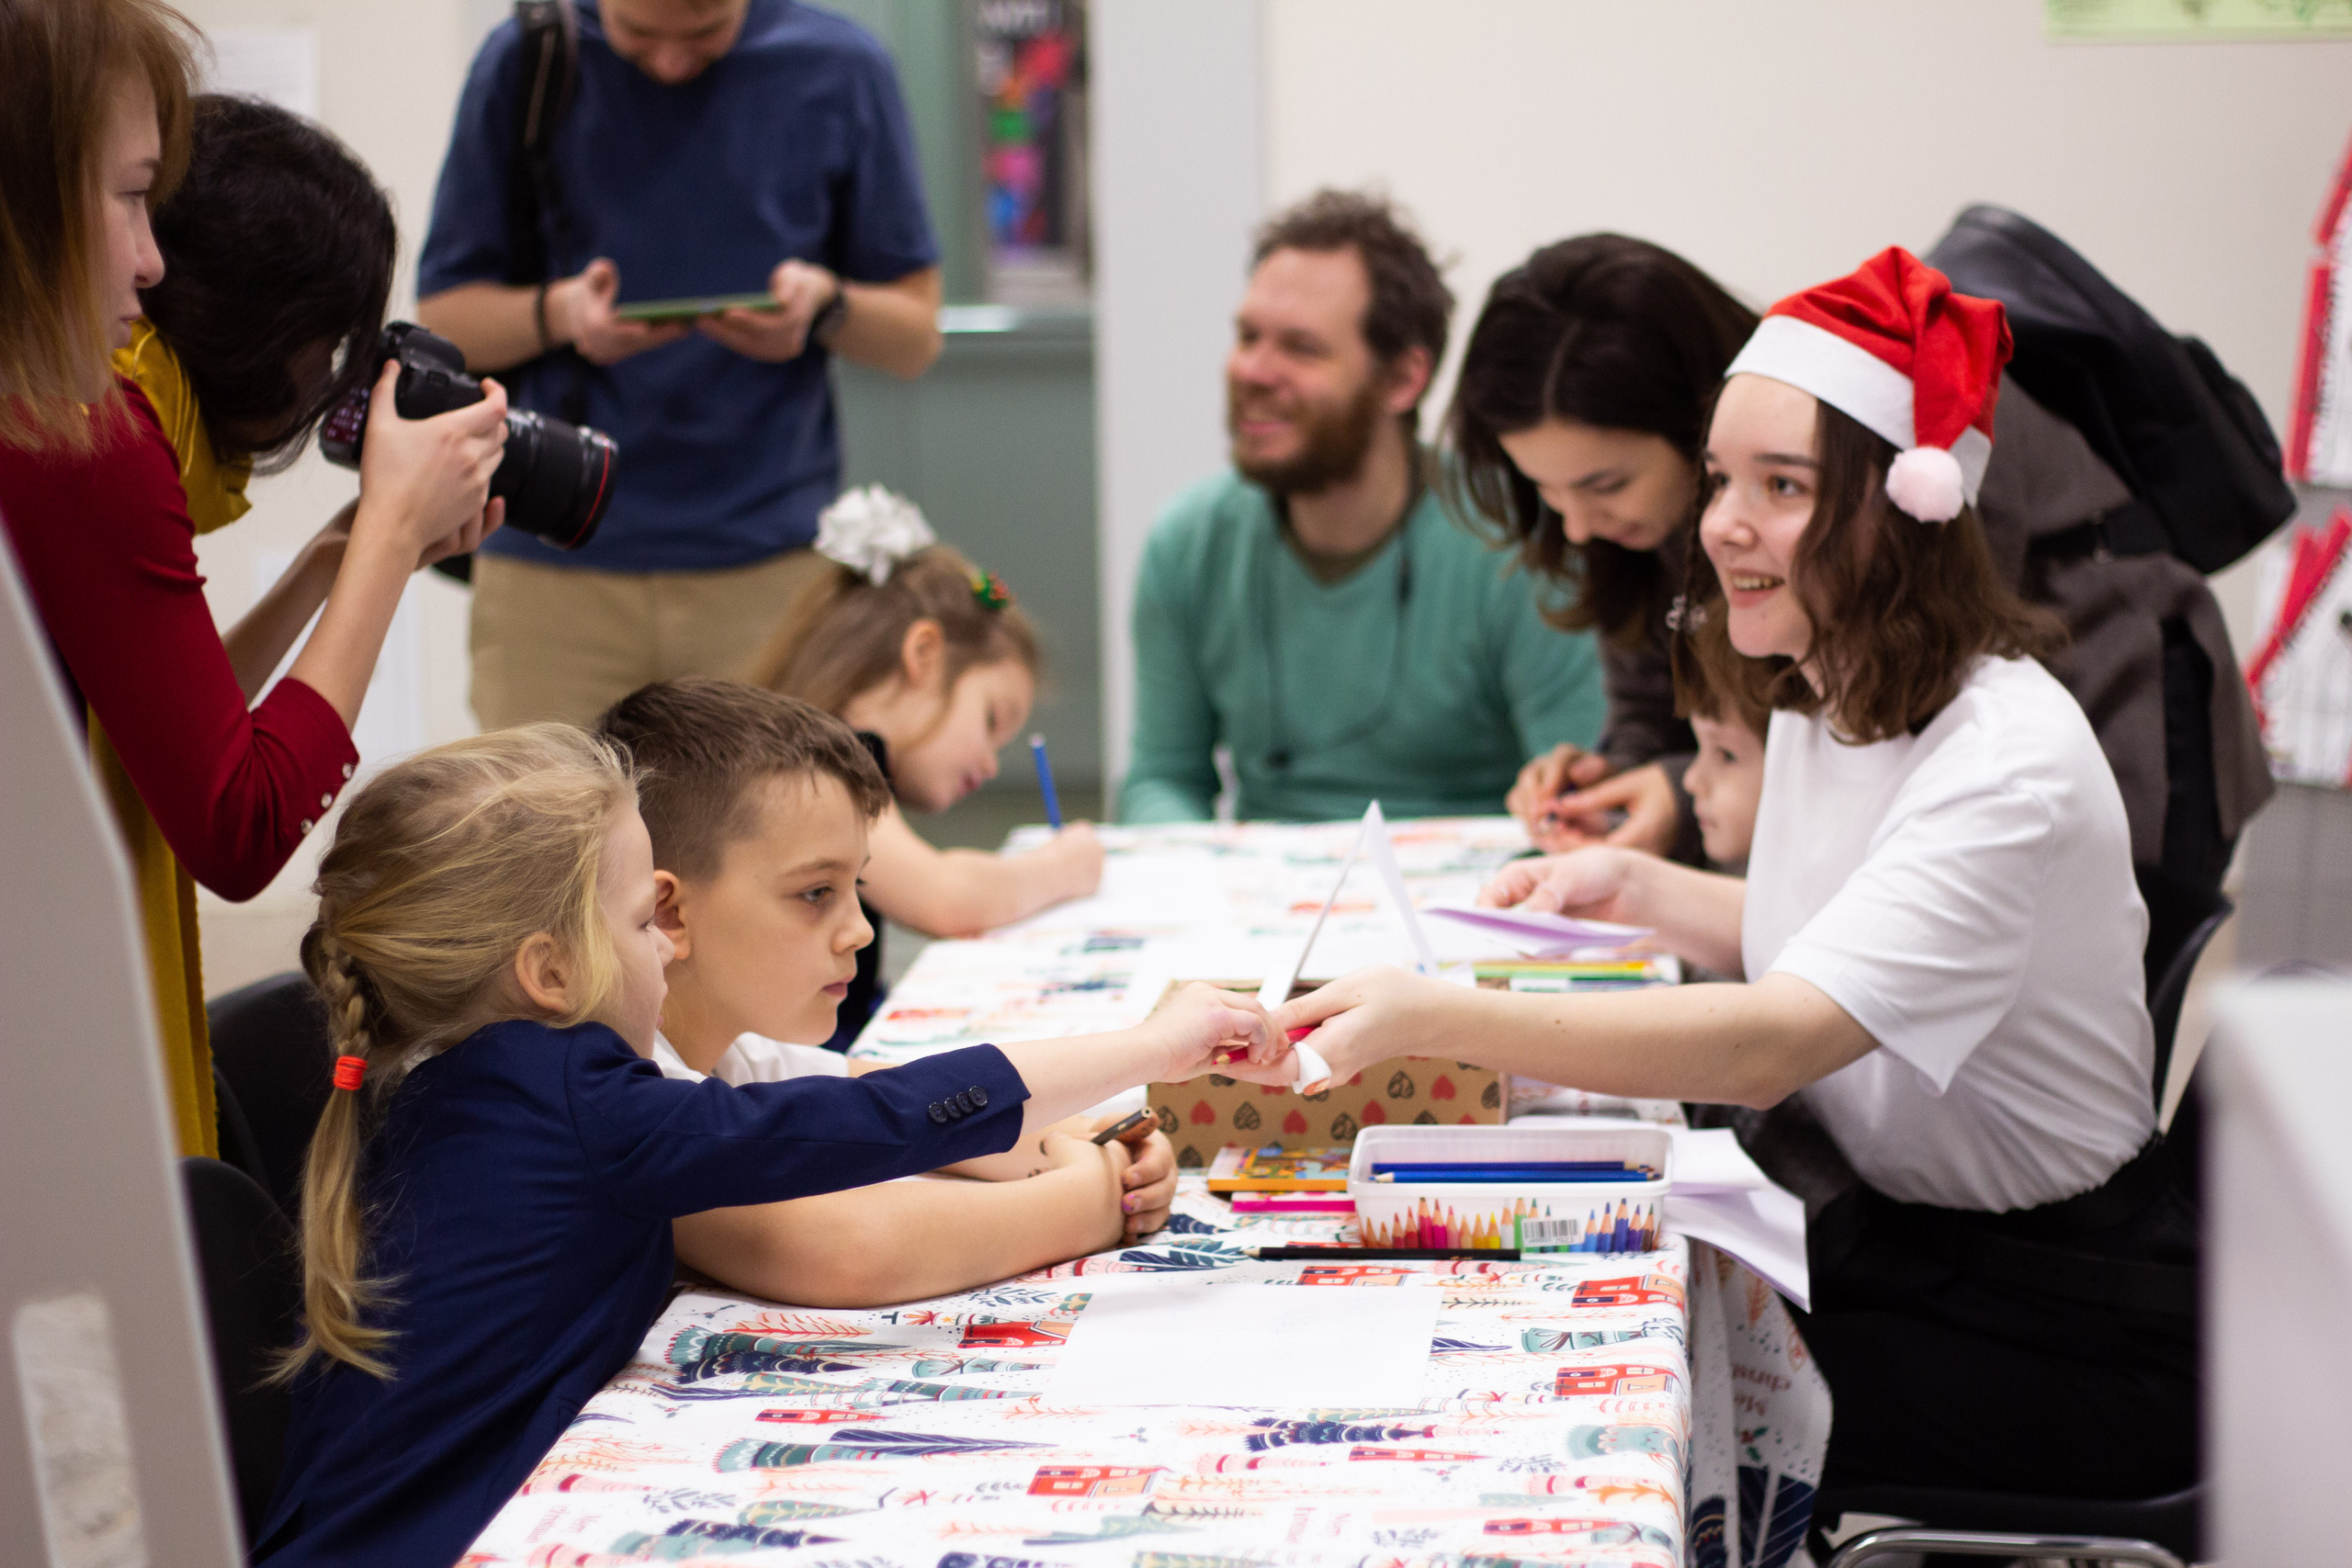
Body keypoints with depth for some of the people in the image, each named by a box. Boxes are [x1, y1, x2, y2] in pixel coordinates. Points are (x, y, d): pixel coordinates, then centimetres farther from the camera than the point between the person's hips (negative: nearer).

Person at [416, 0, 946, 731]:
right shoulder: (525, 63, 4)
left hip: (772, 563, 0)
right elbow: (443, 318, 6)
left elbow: (917, 334, 7)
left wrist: (827, 305, -14)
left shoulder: (838, 71, 3)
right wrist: (556, 314, -14)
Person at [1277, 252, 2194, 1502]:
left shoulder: (2006, 766, -26)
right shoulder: (1825, 697, 4)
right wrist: (1645, 890, 7)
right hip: (1896, 1238, 8)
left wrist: (1431, 1018, -44)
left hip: (2067, 1334, -8)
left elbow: (1773, 1044, -38)